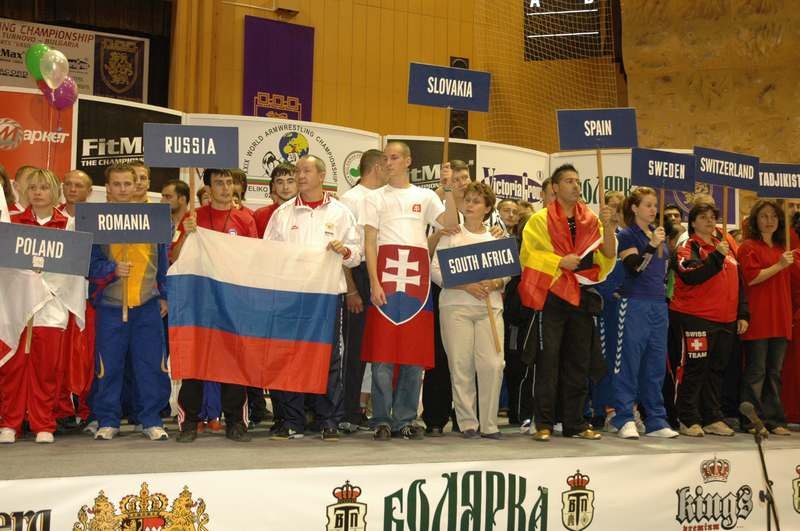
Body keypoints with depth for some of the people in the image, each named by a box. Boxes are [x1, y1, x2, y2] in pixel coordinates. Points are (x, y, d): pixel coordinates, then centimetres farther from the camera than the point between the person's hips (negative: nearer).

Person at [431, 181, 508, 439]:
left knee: (492, 364, -7)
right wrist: (466, 285, -13)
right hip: (456, 305, -2)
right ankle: (467, 423, 6)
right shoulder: (450, 233, 6)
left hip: (490, 305, 2)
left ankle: (489, 423, 4)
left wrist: (494, 284, -8)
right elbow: (435, 270, -2)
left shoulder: (496, 237, 16)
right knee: (461, 365, -3)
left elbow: (507, 272, 15)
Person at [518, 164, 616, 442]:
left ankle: (575, 423, 15)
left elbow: (608, 255, 3)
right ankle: (544, 424, 1)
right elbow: (528, 254, -7)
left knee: (579, 364, 8)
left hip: (582, 297, 4)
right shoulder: (541, 219, 0)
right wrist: (559, 261, -16)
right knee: (548, 362, -5)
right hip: (551, 296, -4)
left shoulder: (591, 220, 11)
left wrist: (608, 226, -10)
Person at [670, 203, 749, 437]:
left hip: (726, 321, 6)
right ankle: (688, 420, 2)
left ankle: (713, 419, 18)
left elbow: (738, 283, 20)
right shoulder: (688, 248, -3)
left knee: (717, 370, 10)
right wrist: (717, 256, -21)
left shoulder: (726, 248, 17)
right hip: (695, 319, -6)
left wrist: (743, 314, 14)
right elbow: (691, 276, -20)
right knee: (694, 369, -4)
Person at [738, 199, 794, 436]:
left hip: (779, 319, 7)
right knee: (756, 371, -4)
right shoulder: (749, 247, -2)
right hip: (758, 319, -7)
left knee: (775, 372, 8)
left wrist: (789, 315, 19)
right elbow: (751, 278, -14)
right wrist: (779, 265, -16)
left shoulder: (781, 248, 19)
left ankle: (773, 420, 12)